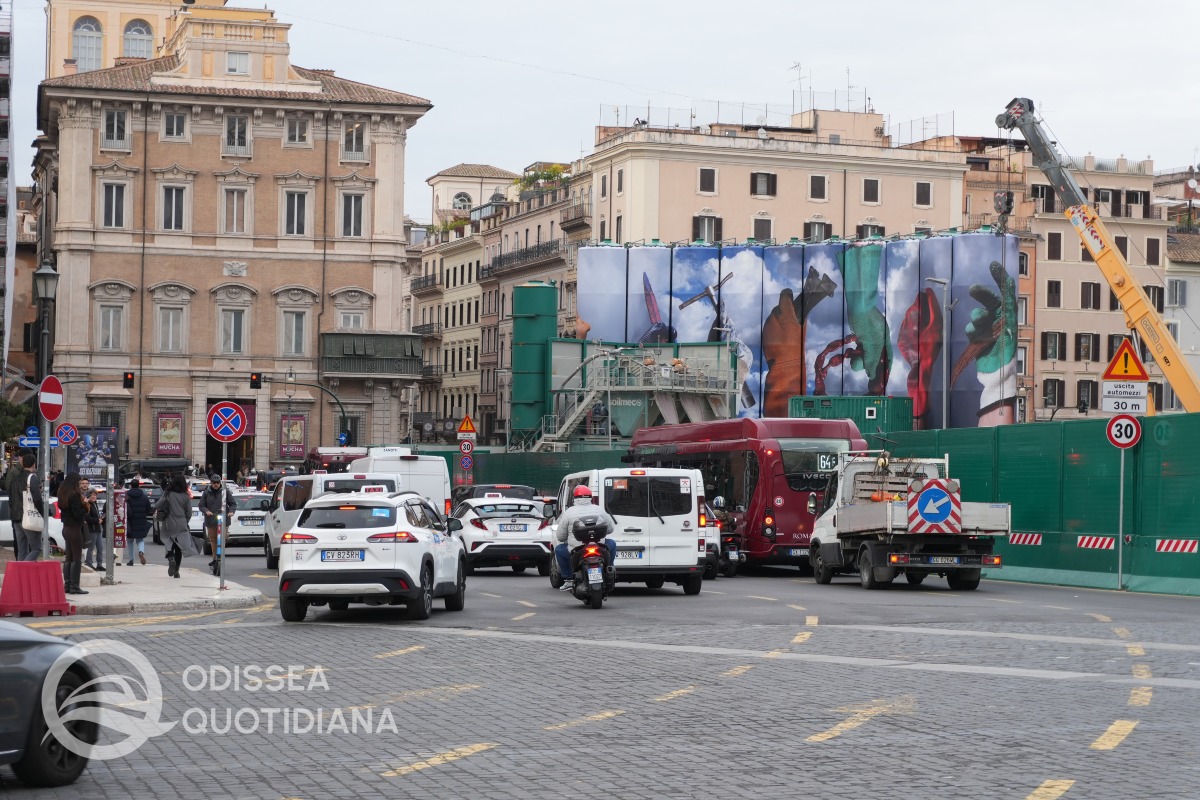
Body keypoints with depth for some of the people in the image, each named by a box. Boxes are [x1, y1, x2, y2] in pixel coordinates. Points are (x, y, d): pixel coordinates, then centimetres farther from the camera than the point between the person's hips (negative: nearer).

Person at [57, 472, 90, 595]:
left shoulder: (64, 494, 9)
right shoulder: (74, 495, -18)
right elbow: (78, 514, -21)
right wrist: (86, 505, -9)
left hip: (66, 528, 9)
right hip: (74, 529, -9)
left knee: (69, 558, 14)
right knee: (77, 559, -4)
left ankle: (67, 585, 16)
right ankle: (74, 586, -5)